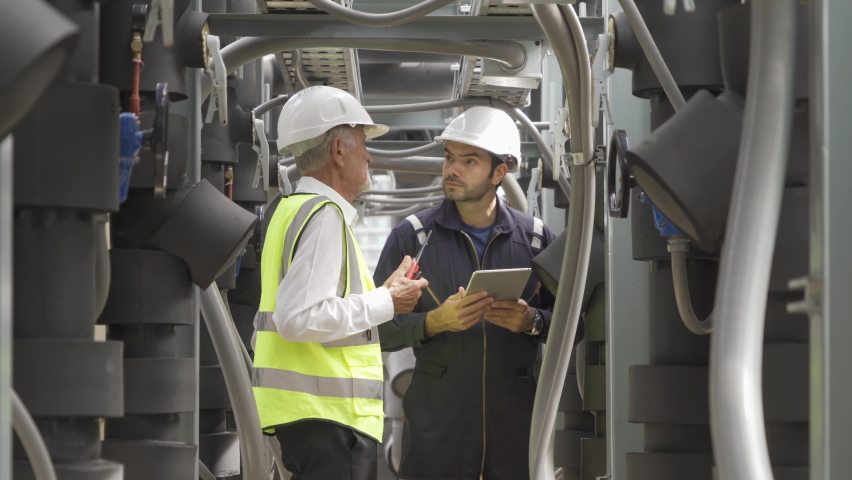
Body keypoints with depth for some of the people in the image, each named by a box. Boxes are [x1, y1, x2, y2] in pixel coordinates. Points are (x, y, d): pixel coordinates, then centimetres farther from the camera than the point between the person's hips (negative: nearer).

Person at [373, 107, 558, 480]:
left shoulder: (535, 238, 8)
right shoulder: (413, 235, 3)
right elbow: (379, 328, 0)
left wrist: (533, 321, -10)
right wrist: (435, 321, -16)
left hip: (515, 421, 2)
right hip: (437, 419, -1)